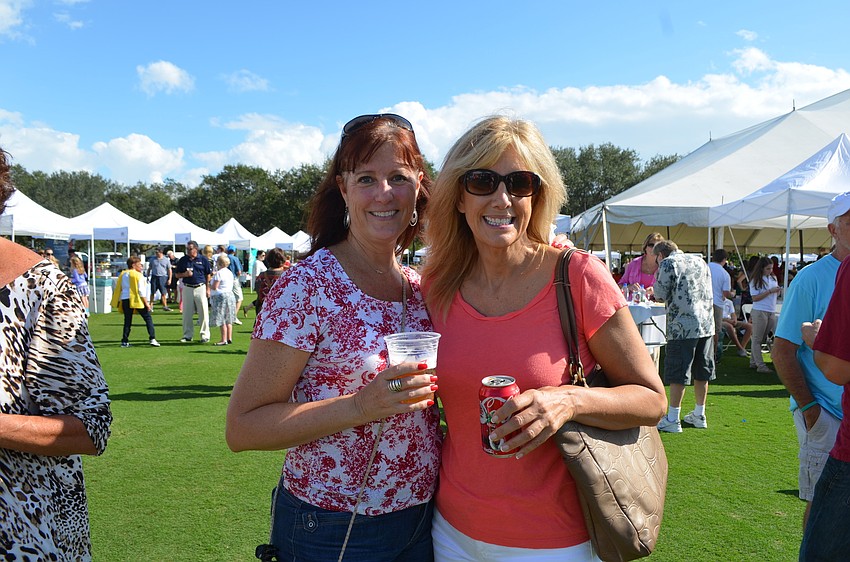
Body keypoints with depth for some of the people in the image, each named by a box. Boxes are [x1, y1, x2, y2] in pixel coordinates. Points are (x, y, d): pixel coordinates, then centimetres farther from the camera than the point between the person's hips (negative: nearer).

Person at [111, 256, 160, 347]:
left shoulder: (122, 274, 12)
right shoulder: (138, 275, -5)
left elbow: (118, 289, 14)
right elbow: (141, 291, -10)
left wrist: (117, 301, 22)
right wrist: (146, 303, -8)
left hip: (125, 299, 6)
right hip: (137, 299, -6)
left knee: (127, 321, 13)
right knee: (148, 318, 0)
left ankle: (124, 341, 11)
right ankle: (152, 338, -9)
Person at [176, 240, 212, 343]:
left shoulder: (203, 260, -1)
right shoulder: (182, 260, 6)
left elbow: (208, 275, 3)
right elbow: (177, 275, 10)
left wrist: (208, 289, -1)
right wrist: (184, 274, -11)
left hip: (200, 288, -3)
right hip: (187, 288, 3)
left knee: (203, 312, -1)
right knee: (187, 313, 7)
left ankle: (205, 335, 7)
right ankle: (187, 335, 17)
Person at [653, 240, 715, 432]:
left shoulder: (668, 264, -4)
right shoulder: (699, 260, 17)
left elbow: (660, 295, -7)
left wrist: (657, 282, 13)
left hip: (683, 326, -7)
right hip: (707, 323, 7)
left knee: (677, 374, -2)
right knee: (702, 372, 14)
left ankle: (672, 419, 1)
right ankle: (699, 415, 24)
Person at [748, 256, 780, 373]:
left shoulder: (773, 278, 11)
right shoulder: (755, 280, -7)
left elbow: (776, 295, 20)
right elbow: (755, 298, -13)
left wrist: (777, 291, -3)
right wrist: (769, 291, -17)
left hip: (772, 312, 6)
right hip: (760, 312, -6)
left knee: (762, 338, 8)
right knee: (757, 340, -1)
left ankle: (753, 362, 16)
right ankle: (760, 365, -1)